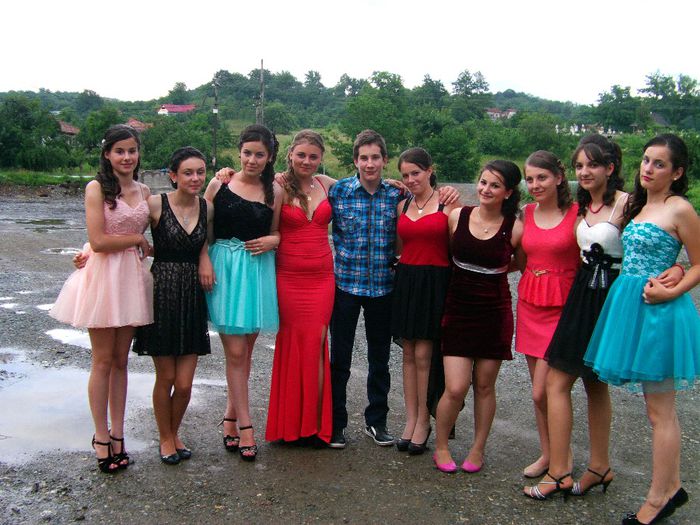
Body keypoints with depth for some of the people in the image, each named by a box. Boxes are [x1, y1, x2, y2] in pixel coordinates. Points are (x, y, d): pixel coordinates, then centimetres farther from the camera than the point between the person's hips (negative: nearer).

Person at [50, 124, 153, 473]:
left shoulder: (143, 191, 10)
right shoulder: (96, 188, -6)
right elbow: (98, 240, -14)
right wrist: (138, 240, -5)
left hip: (132, 277, 5)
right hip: (103, 276, -5)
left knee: (120, 361, 11)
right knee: (103, 361, 3)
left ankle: (117, 434, 20)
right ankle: (101, 437, 14)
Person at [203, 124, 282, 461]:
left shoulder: (274, 193, 7)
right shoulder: (219, 184, 2)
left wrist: (272, 241, -6)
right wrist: (204, 260, -11)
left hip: (257, 273, 2)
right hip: (224, 270, -2)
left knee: (245, 350, 10)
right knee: (235, 352, -3)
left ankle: (231, 416, 26)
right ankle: (245, 426, 6)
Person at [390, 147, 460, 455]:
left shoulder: (448, 205, -4)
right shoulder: (402, 206, 12)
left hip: (434, 283, -5)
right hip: (406, 281, 5)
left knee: (423, 354, -3)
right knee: (409, 353, 8)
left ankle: (423, 422, 11)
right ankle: (410, 420, 18)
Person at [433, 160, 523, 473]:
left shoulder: (515, 228, -6)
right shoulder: (457, 216, -3)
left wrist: (494, 271, -1)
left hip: (494, 314, 0)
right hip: (458, 312, 0)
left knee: (484, 386, 10)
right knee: (456, 388, -5)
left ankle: (478, 450, 28)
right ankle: (440, 446, 18)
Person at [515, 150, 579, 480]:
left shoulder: (577, 214, -8)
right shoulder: (526, 213, 7)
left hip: (561, 308, -5)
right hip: (529, 304, 5)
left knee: (541, 392, -7)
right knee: (540, 389, 13)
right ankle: (548, 454, 29)